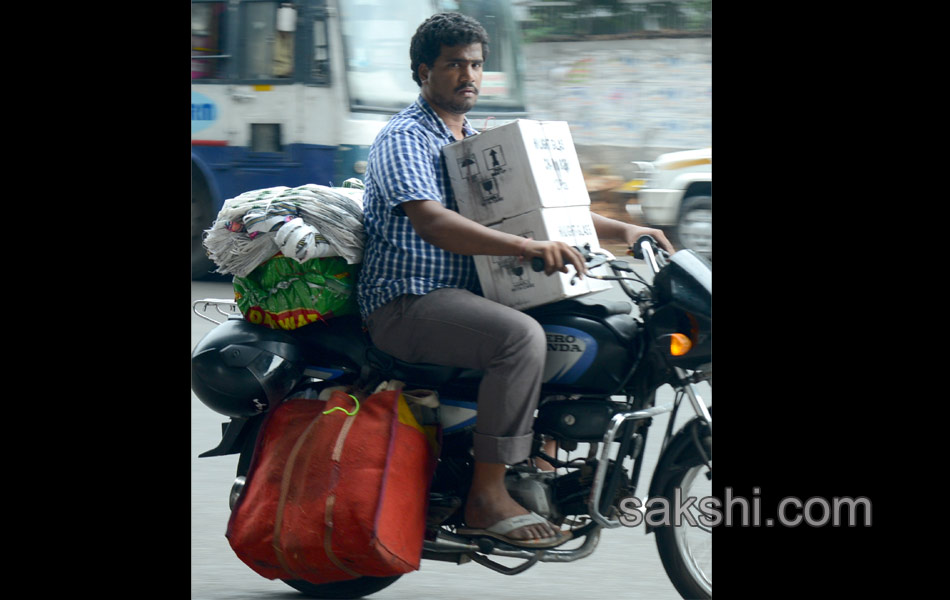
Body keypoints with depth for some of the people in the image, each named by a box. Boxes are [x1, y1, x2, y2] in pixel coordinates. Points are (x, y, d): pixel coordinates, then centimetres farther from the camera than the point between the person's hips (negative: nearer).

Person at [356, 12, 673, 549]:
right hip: (407, 302, -9)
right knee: (521, 335, -31)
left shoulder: (477, 141, 20)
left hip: (463, 295, 9)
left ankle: (536, 459, 8)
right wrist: (528, 247, -38)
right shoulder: (405, 139, -10)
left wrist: (620, 230, 9)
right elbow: (431, 222, -27)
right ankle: (488, 497, -29)